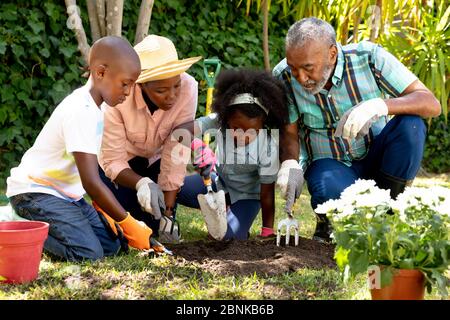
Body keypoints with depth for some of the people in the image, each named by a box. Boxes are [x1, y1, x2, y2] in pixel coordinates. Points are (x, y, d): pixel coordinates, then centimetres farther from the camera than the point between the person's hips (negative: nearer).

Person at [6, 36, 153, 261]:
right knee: (89, 252, -23)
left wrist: (103, 209, 4)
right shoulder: (81, 112, -24)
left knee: (110, 246, 0)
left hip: (64, 193, 10)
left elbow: (90, 171, 13)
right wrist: (129, 224, -22)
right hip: (34, 192, -10)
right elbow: (91, 182, -28)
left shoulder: (92, 107, 7)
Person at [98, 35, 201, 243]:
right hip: (120, 158, -1)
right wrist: (141, 184, -48)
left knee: (155, 226, -7)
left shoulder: (187, 89, -33)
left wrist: (168, 213, -29)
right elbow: (113, 161, -28)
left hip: (154, 158, 2)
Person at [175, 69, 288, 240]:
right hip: (218, 181, 4)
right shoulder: (219, 121, -26)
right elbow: (180, 131, -37)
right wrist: (197, 145, -57)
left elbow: (267, 193, -22)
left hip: (246, 195, -3)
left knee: (228, 236, -28)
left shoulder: (268, 147, -30)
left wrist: (267, 233, -18)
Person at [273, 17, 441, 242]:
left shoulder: (369, 58, -21)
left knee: (410, 125, -30)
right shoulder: (284, 77, -15)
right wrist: (290, 163, -28)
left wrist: (381, 105, -44)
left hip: (375, 157, 1)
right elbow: (289, 132, -5)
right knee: (331, 192, -37)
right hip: (329, 164, -1)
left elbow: (432, 105, -25)